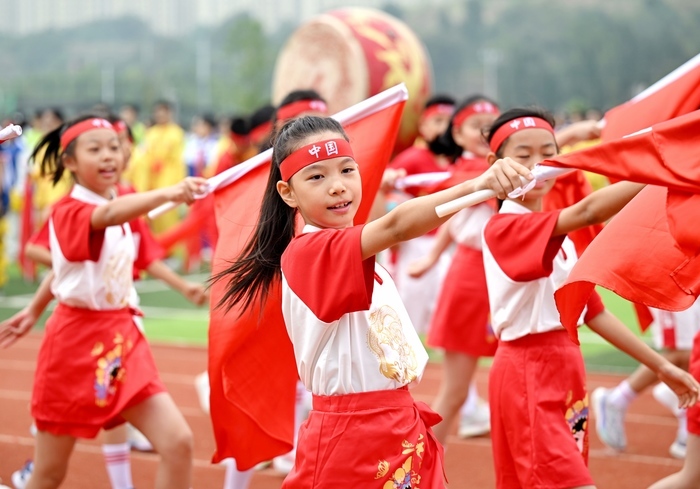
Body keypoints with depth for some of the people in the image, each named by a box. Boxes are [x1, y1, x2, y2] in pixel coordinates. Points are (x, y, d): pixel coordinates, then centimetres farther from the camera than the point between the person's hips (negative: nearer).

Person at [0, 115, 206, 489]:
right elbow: (108, 214, -40)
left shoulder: (120, 209, 7)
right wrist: (165, 194, -57)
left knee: (178, 443, -9)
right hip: (76, 342, -6)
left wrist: (36, 311, 28)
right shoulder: (68, 211, -15)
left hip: (123, 338, 6)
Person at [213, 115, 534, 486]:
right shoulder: (307, 251, -17)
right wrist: (478, 185, -45)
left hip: (402, 429, 9)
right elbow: (396, 227, -34)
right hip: (350, 437, -9)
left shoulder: (359, 255, 13)